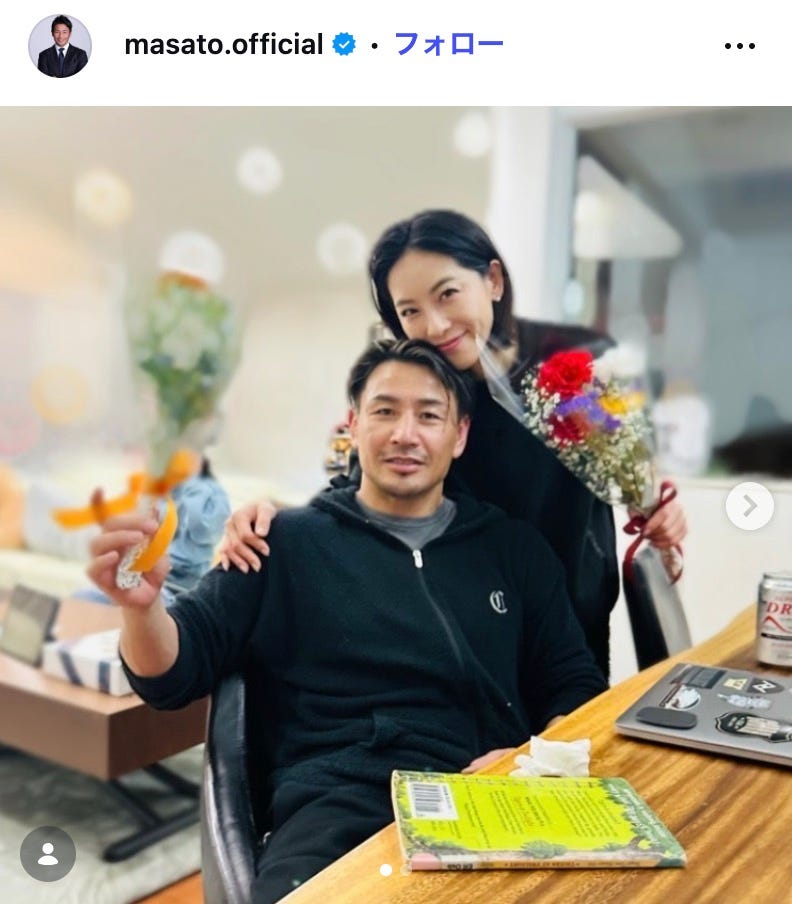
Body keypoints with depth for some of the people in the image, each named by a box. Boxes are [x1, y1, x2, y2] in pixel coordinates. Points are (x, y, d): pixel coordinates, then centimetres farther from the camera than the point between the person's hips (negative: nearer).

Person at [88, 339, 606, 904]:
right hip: (335, 810, -1)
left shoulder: (515, 548, 15)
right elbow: (174, 675, 7)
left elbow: (578, 685, 17)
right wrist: (143, 606, -15)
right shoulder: (289, 543, 10)